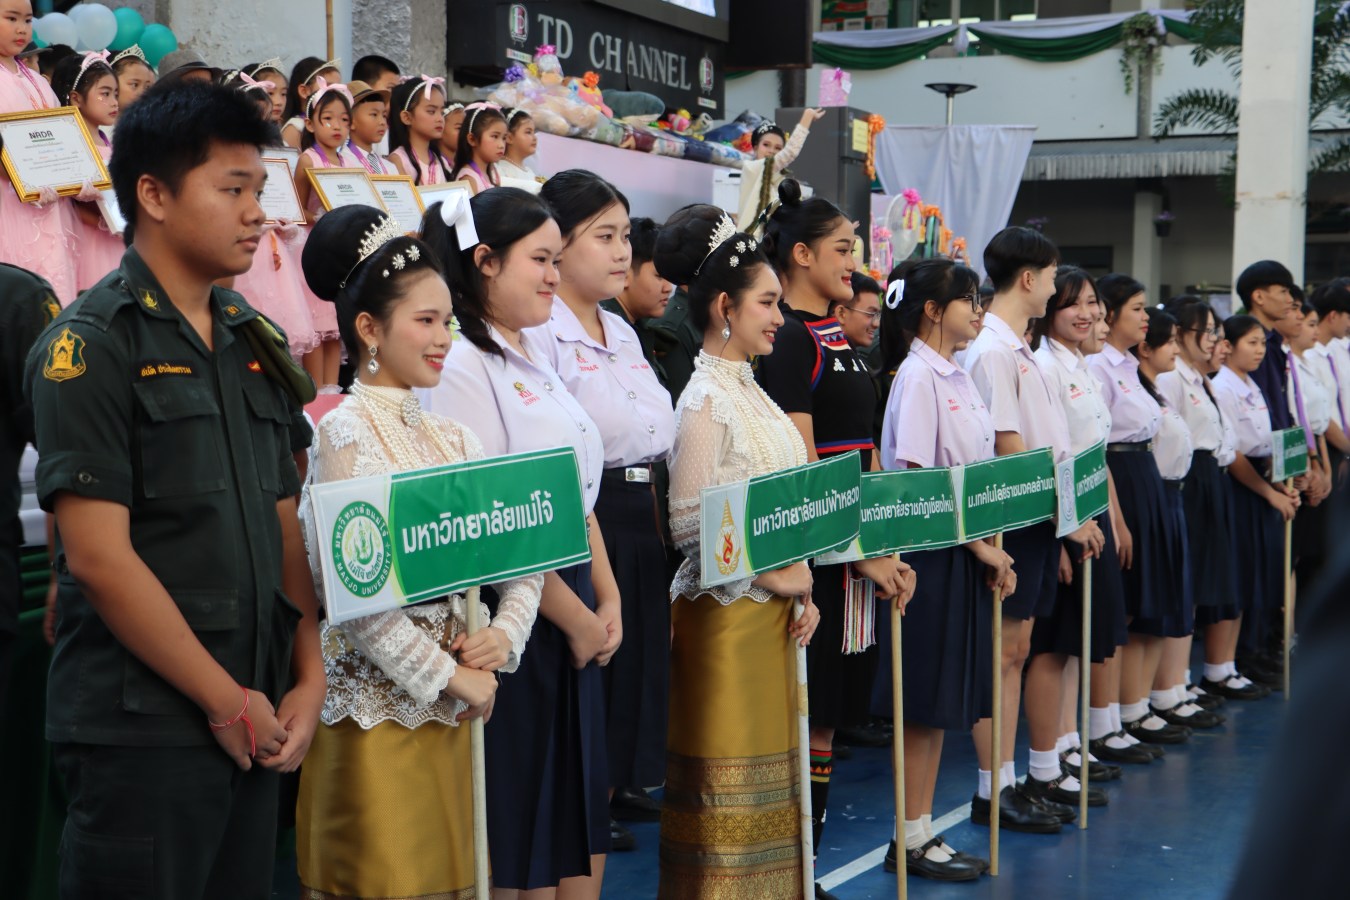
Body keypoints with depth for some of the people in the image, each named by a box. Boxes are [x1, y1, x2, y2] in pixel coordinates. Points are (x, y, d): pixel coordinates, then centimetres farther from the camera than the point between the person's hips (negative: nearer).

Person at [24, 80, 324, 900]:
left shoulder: (255, 345, 12)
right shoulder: (92, 345, -9)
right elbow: (99, 557, -15)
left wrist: (309, 679, 1)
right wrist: (228, 702, -12)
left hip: (255, 726, 6)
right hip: (143, 730, -6)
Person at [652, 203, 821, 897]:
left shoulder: (751, 392, 13)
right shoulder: (705, 398, -13)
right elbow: (689, 524, -19)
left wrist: (800, 591, 5)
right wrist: (776, 579, -14)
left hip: (775, 612, 8)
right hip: (726, 614, -8)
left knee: (768, 775, 13)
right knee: (727, 782, -1)